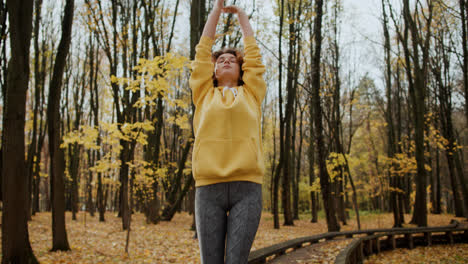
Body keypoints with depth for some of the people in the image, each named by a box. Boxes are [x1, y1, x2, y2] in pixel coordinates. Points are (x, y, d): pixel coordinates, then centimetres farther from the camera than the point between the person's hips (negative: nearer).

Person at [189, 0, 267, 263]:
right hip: (209, 188, 1)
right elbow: (203, 51, 20)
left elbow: (253, 53, 24)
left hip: (247, 188, 0)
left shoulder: (251, 94, 19)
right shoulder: (205, 95, 19)